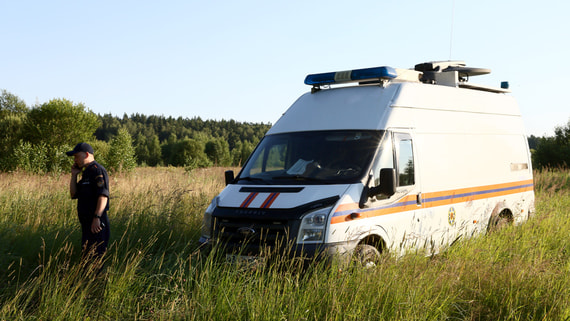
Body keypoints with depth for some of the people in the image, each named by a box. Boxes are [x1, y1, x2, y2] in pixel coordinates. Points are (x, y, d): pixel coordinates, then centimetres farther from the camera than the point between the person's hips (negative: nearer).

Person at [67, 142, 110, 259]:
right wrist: (74, 175, 13)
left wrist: (96, 218, -29)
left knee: (95, 257, -12)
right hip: (87, 223, 10)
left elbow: (103, 196, -22)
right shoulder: (86, 172, 20)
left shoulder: (97, 170, -11)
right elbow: (74, 195, 22)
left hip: (96, 224, -10)